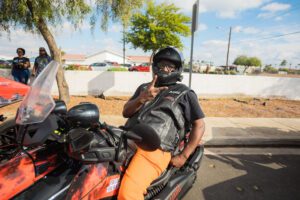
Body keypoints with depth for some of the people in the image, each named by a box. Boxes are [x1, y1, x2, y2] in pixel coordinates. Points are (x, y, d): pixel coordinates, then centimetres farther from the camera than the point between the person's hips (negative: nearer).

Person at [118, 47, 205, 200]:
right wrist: (142, 98, -8)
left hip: (155, 148, -5)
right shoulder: (144, 88, 22)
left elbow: (199, 125, 8)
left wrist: (183, 156, 0)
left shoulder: (185, 93, 10)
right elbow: (125, 112, 13)